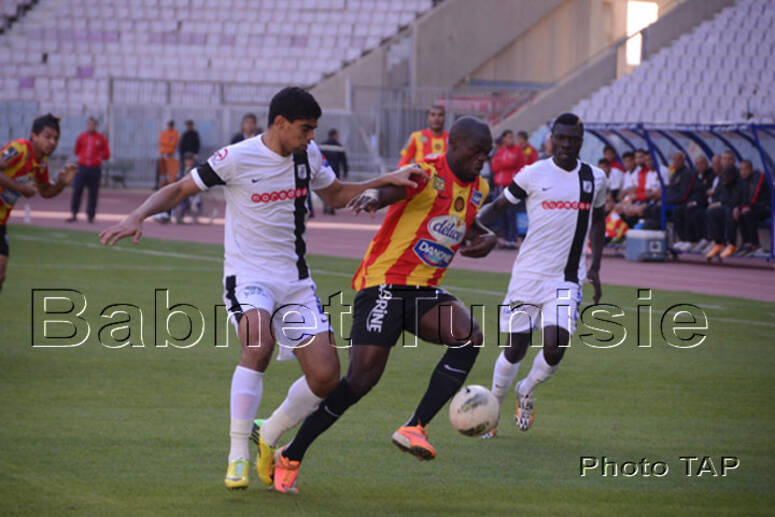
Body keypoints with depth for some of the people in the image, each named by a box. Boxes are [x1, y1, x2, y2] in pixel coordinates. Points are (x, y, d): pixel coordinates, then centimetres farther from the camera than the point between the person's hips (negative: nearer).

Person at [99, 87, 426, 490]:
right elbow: (179, 190, -4)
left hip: (295, 281, 6)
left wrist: (388, 181, 10)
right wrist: (138, 216, -21)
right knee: (260, 342, -34)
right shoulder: (237, 158, -12)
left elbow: (336, 195, 22)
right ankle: (237, 456, -24)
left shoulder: (309, 155, 4)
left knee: (325, 376, -5)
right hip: (248, 276, -6)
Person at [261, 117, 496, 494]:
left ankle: (414, 429, -21)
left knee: (469, 335, -23)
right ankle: (290, 456, 3)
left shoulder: (478, 189, 12)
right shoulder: (427, 172, -11)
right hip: (384, 283, -7)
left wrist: (484, 237, 12)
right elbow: (395, 187, -33)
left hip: (424, 291, 7)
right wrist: (375, 197, -57)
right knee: (362, 378, -13)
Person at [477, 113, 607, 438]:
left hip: (567, 279, 1)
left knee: (555, 349, -15)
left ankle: (526, 392, 16)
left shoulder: (595, 179, 7)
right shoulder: (533, 175, -3)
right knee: (515, 349, 1)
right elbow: (499, 206, 6)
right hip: (528, 274, -1)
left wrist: (595, 266, 14)